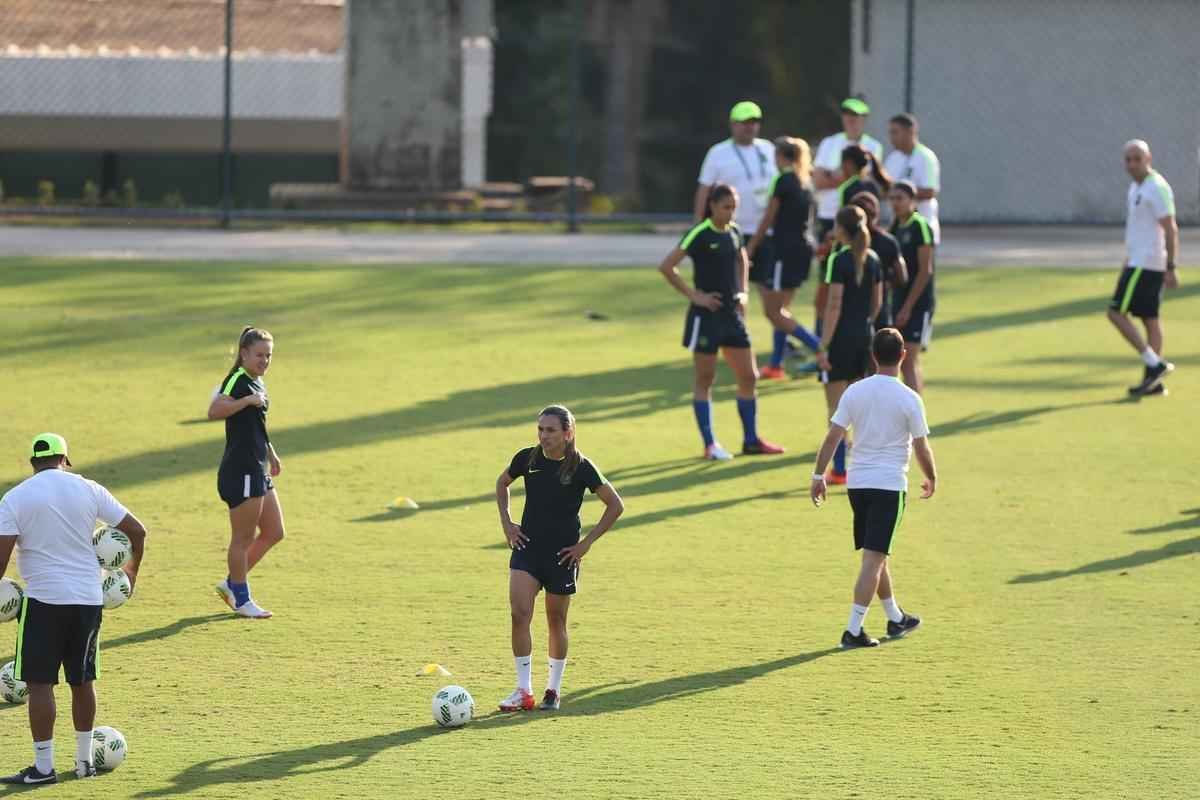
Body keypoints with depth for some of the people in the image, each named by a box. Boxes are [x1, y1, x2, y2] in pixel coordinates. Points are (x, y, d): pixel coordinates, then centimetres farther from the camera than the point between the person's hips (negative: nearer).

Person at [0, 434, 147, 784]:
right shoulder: (88, 490, 5)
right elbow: (137, 530, 7)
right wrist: (132, 570, 24)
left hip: (43, 600, -4)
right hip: (89, 598, 4)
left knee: (40, 683, 0)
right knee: (83, 680, 15)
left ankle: (43, 766, -3)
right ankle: (85, 760, 21)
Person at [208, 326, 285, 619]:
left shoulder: (257, 383, 14)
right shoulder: (238, 381, -15)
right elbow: (214, 411, -33)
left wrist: (271, 454, 32)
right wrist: (248, 400, -37)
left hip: (258, 471, 10)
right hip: (240, 472, -10)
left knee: (274, 532, 14)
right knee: (243, 538, 0)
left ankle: (231, 584, 24)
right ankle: (241, 599, 13)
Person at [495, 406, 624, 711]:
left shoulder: (580, 467, -11)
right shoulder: (527, 459, -2)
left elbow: (615, 505, -4)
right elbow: (502, 483, 19)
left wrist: (586, 543, -7)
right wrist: (506, 522, 6)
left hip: (562, 555, -2)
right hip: (527, 548, 2)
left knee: (556, 620, 8)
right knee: (519, 612, -14)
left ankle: (553, 689, 24)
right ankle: (523, 690, -8)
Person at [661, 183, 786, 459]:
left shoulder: (734, 232, 6)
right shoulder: (699, 235, -13)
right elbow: (666, 267, -16)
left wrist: (742, 292, 13)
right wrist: (693, 295, -16)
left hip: (733, 313, 7)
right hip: (706, 314, -7)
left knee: (749, 377, 6)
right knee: (705, 379, 2)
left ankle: (751, 440, 15)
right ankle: (710, 445, 6)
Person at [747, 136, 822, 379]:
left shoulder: (784, 181, -11)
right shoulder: (805, 182, 12)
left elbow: (767, 221, -8)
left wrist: (749, 250, -1)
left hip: (786, 249, -9)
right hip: (804, 247, 9)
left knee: (773, 311, -5)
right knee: (779, 309, 14)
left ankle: (821, 349, -13)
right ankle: (776, 365, 15)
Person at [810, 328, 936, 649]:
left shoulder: (854, 392, 1)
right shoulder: (909, 399, -9)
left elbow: (832, 437, -1)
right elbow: (921, 448, -4)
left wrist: (818, 476, 7)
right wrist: (932, 479, 13)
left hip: (857, 482, 5)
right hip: (890, 484, -5)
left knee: (875, 555, 18)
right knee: (874, 558, -4)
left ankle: (896, 619, 33)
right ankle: (853, 630, -10)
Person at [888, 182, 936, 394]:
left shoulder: (920, 227, -12)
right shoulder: (896, 227, 11)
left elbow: (925, 271, -16)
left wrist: (908, 307, -17)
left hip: (918, 303, -8)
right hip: (899, 301, 8)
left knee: (909, 361, -12)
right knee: (908, 363, 11)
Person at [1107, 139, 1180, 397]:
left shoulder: (1157, 188, -15)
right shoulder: (1136, 187, 14)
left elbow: (1171, 230, -18)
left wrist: (1171, 268, -21)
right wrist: (1128, 262, 25)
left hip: (1145, 264, -10)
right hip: (1139, 261, 10)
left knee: (1116, 312, -10)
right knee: (1149, 318, 8)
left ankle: (1155, 365, -12)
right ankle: (1153, 381, 9)